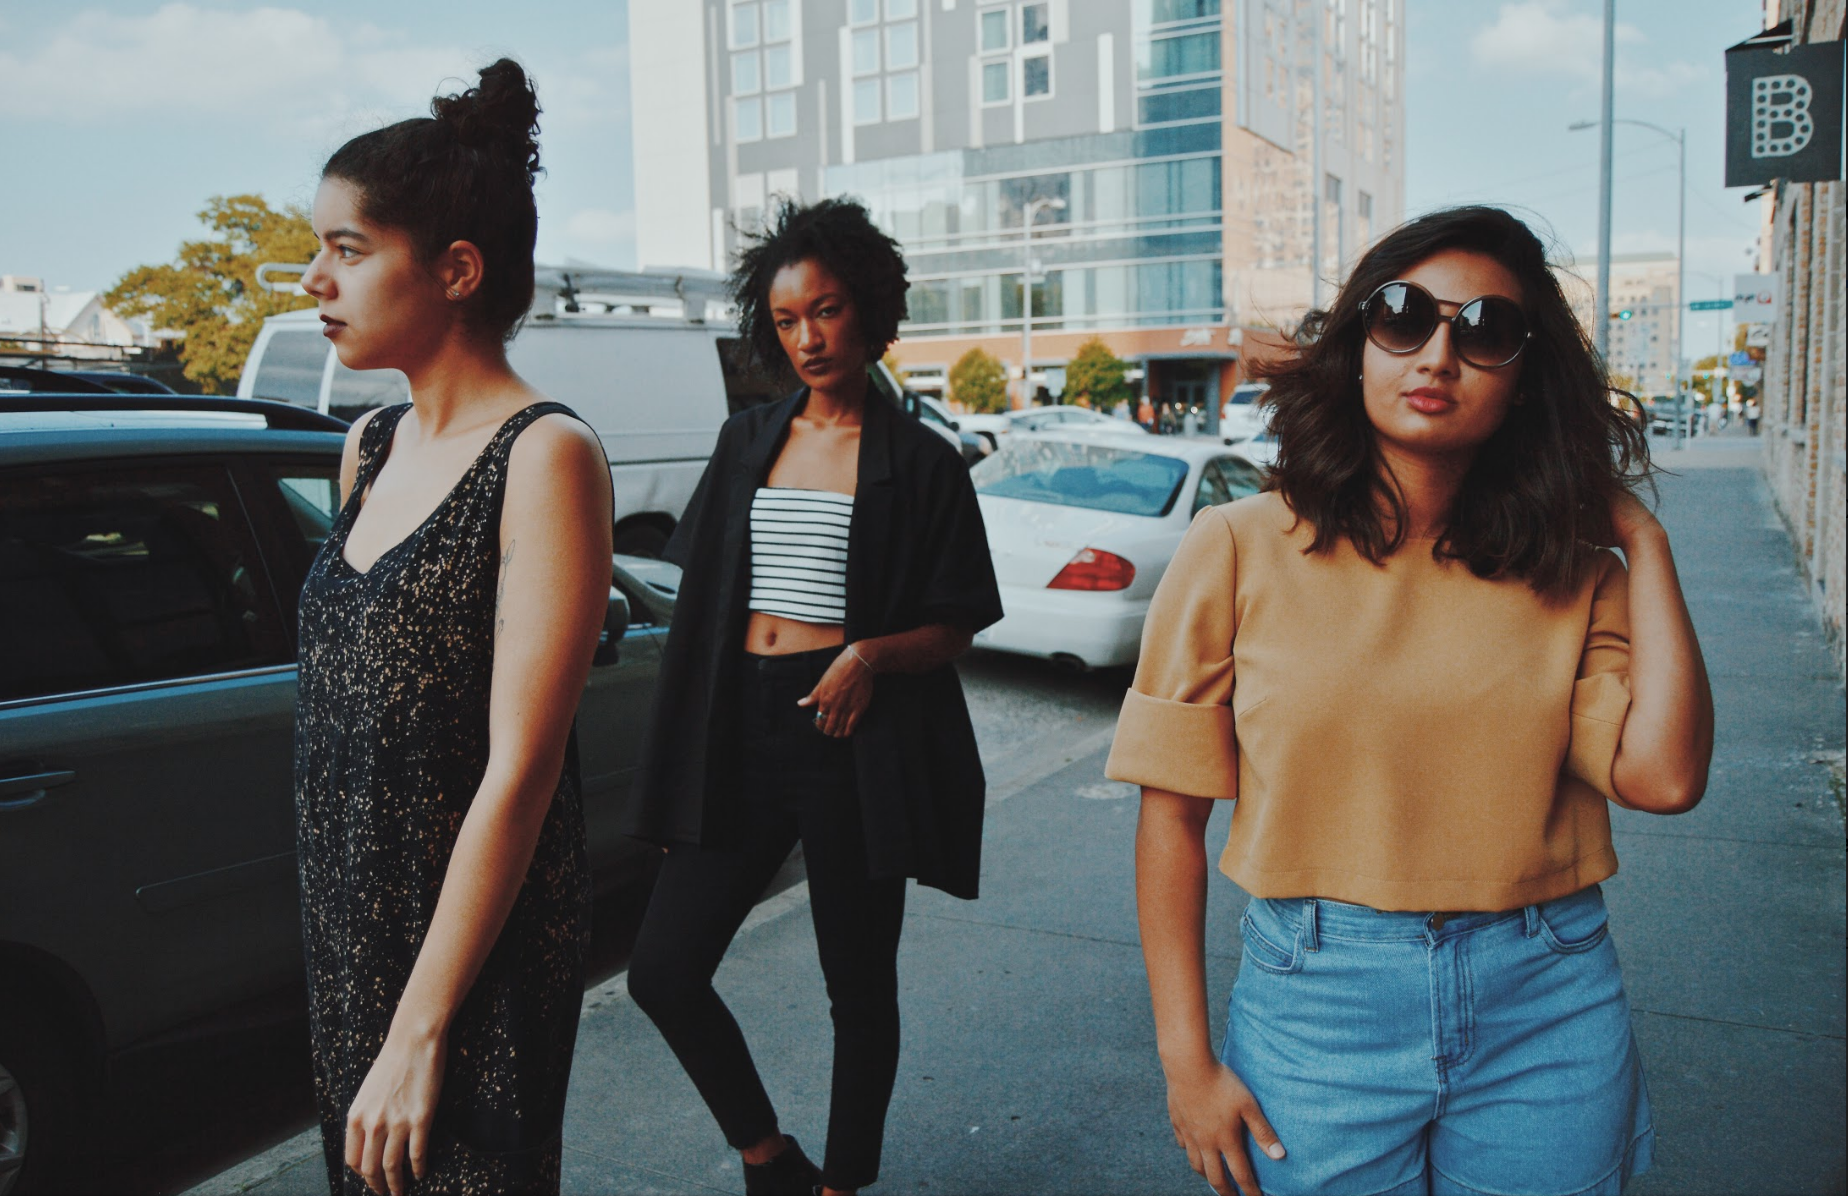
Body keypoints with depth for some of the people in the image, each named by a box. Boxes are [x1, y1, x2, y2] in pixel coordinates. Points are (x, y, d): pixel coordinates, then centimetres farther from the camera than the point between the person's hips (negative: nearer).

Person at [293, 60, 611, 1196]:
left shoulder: (545, 456, -17)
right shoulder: (369, 449, 7)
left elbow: (520, 770, -20)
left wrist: (420, 1030, -18)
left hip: (483, 942, -7)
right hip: (350, 926, 7)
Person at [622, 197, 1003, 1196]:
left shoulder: (920, 463, -1)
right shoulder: (745, 444, 13)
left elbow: (956, 626, -1)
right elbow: (701, 592, 17)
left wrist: (873, 655, -21)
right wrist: (688, 731, 15)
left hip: (854, 735, -4)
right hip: (742, 730, 4)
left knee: (857, 985, 7)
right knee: (663, 970, 0)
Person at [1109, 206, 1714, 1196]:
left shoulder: (1569, 575, 2)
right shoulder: (1239, 550, -6)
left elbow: (1662, 774, -13)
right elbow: (1172, 814, -5)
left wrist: (1642, 539, -5)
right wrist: (1187, 1059, -7)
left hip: (1548, 1012, 2)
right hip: (1316, 1002, -2)